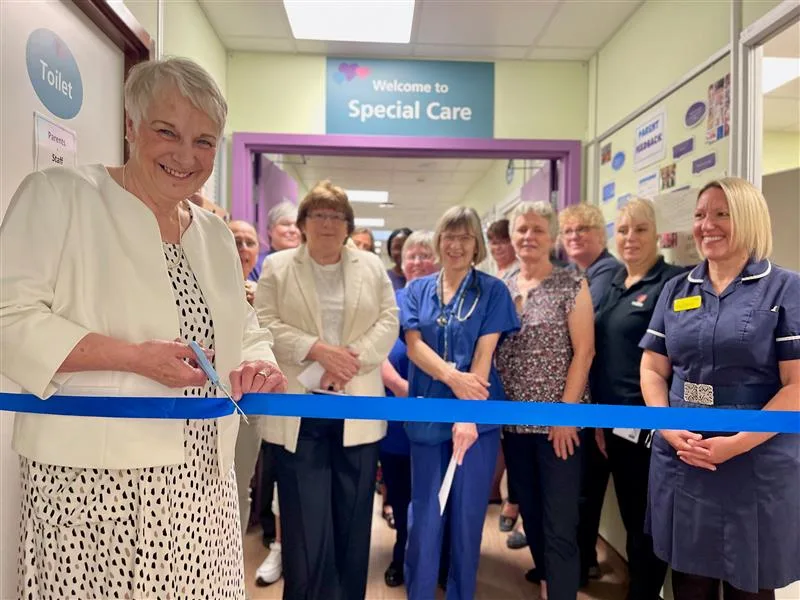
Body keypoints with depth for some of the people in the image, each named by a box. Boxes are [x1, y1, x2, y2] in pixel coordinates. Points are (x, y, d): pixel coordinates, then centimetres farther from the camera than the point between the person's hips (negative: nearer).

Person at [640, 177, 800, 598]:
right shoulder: (676, 290, 7)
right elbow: (652, 370, 6)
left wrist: (738, 443, -19)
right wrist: (671, 430, -10)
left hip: (758, 468, -3)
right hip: (681, 464, 3)